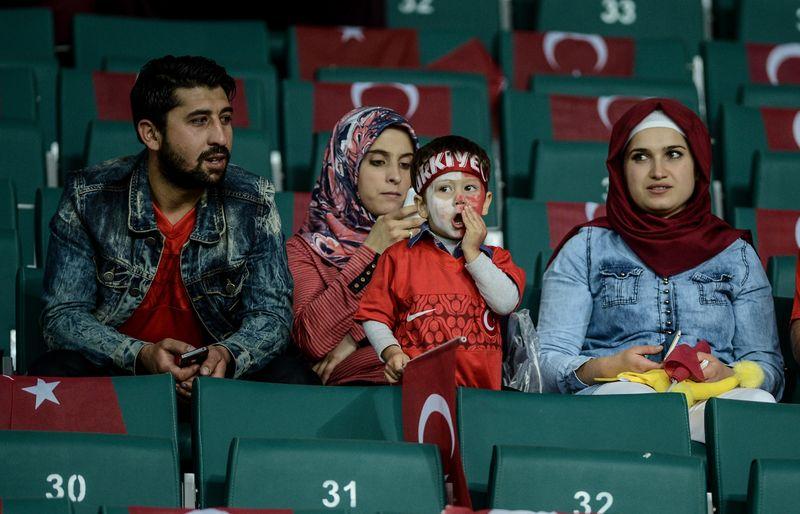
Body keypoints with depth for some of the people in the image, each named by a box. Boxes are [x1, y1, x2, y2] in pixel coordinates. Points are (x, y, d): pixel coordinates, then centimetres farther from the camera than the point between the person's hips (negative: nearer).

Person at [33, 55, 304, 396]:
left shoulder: (254, 204, -5)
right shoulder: (88, 198, -10)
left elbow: (271, 313, -5)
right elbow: (62, 318, -11)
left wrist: (227, 355, -30)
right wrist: (141, 356, -31)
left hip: (217, 371, 1)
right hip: (112, 372, 0)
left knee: (289, 380, -28)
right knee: (52, 374, -31)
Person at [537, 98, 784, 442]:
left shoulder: (736, 254, 23)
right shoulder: (586, 249, 17)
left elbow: (768, 365, 16)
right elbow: (548, 361, 8)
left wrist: (727, 375, -9)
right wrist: (604, 369, -14)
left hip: (713, 403, 2)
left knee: (758, 402, -36)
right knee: (632, 397, -40)